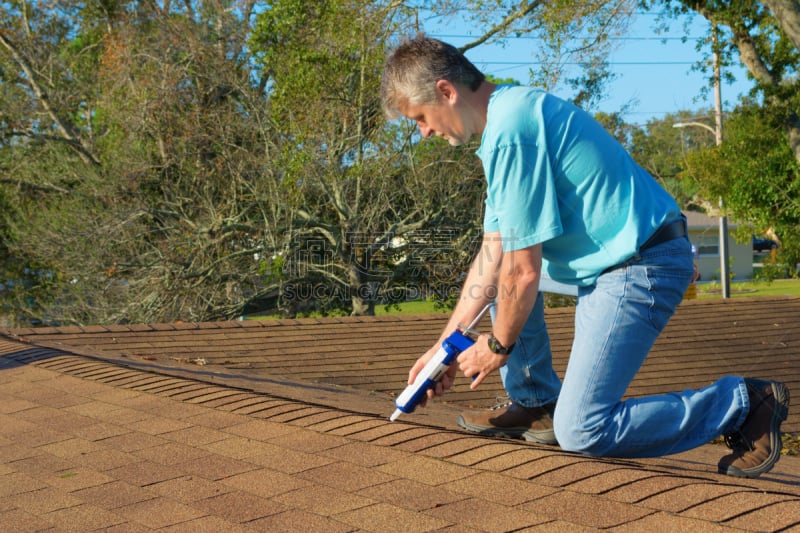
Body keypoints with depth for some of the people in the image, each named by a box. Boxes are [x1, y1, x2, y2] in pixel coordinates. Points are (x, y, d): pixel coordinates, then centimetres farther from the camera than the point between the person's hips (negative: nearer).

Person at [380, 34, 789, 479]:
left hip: (642, 269, -10)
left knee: (582, 431, -10)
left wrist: (498, 346, -1)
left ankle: (744, 404, 1)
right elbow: (493, 255, 14)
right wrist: (445, 343, 13)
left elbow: (524, 273, -18)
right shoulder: (510, 112, 12)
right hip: (609, 258, 11)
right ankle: (535, 404, 21)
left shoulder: (509, 133, -20)